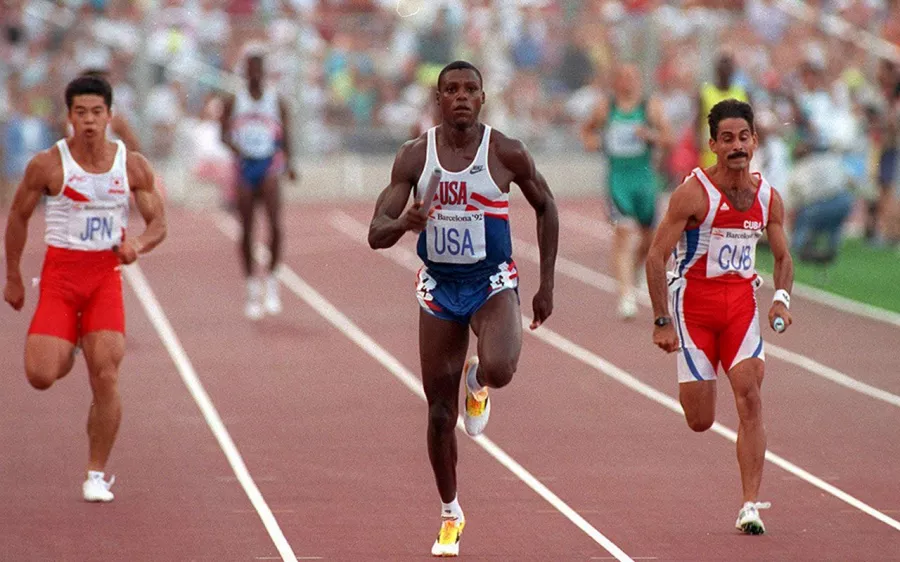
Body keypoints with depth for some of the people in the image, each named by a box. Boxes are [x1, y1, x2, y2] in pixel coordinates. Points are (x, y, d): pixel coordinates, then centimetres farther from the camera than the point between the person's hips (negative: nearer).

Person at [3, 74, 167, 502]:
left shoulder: (132, 165, -1)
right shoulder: (48, 165, -7)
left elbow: (158, 223, 4)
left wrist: (137, 245, -19)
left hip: (106, 276, 1)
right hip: (59, 274, -1)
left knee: (105, 378, -11)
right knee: (41, 376, -12)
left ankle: (97, 474, 5)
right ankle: (66, 350, 28)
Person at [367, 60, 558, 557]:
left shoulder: (506, 153, -9)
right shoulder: (414, 156, -6)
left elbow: (545, 207, 7)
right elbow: (376, 234, -8)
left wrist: (546, 284, 5)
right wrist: (404, 223, -33)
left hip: (493, 284, -2)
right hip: (439, 287, 2)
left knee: (500, 370, -32)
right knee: (440, 412, 4)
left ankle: (478, 379, 9)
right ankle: (450, 515, 23)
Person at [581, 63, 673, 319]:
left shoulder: (652, 107, 1)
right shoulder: (605, 109, 6)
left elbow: (668, 139, -3)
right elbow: (587, 129, 23)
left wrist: (650, 136, -22)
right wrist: (590, 140, 1)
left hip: (645, 177, 1)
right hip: (618, 176, -1)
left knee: (649, 237, 10)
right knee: (623, 231, -16)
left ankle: (632, 268, 42)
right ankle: (626, 292, -21)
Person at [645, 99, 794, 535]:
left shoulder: (768, 198, 2)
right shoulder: (693, 193, -12)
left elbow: (783, 257, 15)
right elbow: (656, 257, -11)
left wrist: (782, 298, -6)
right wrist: (661, 322, -14)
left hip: (741, 304, 3)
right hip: (694, 305, -3)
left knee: (750, 395, -15)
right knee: (700, 422, -1)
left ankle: (750, 506, -14)